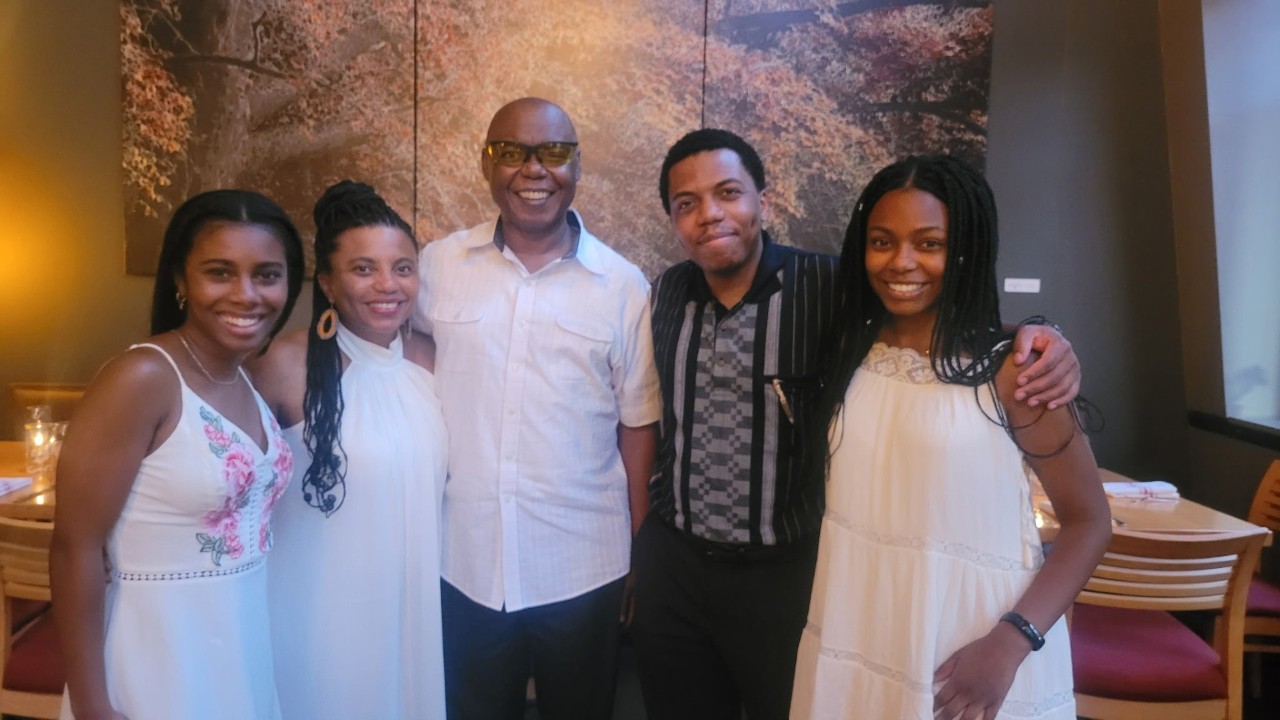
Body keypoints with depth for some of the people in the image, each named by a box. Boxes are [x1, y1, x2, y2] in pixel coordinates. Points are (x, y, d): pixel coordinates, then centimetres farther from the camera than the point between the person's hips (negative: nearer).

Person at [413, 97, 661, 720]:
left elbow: (637, 427, 0)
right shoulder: (438, 266, -2)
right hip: (464, 565, 1)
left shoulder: (624, 286, -5)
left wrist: (645, 556, 2)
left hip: (583, 570, 0)